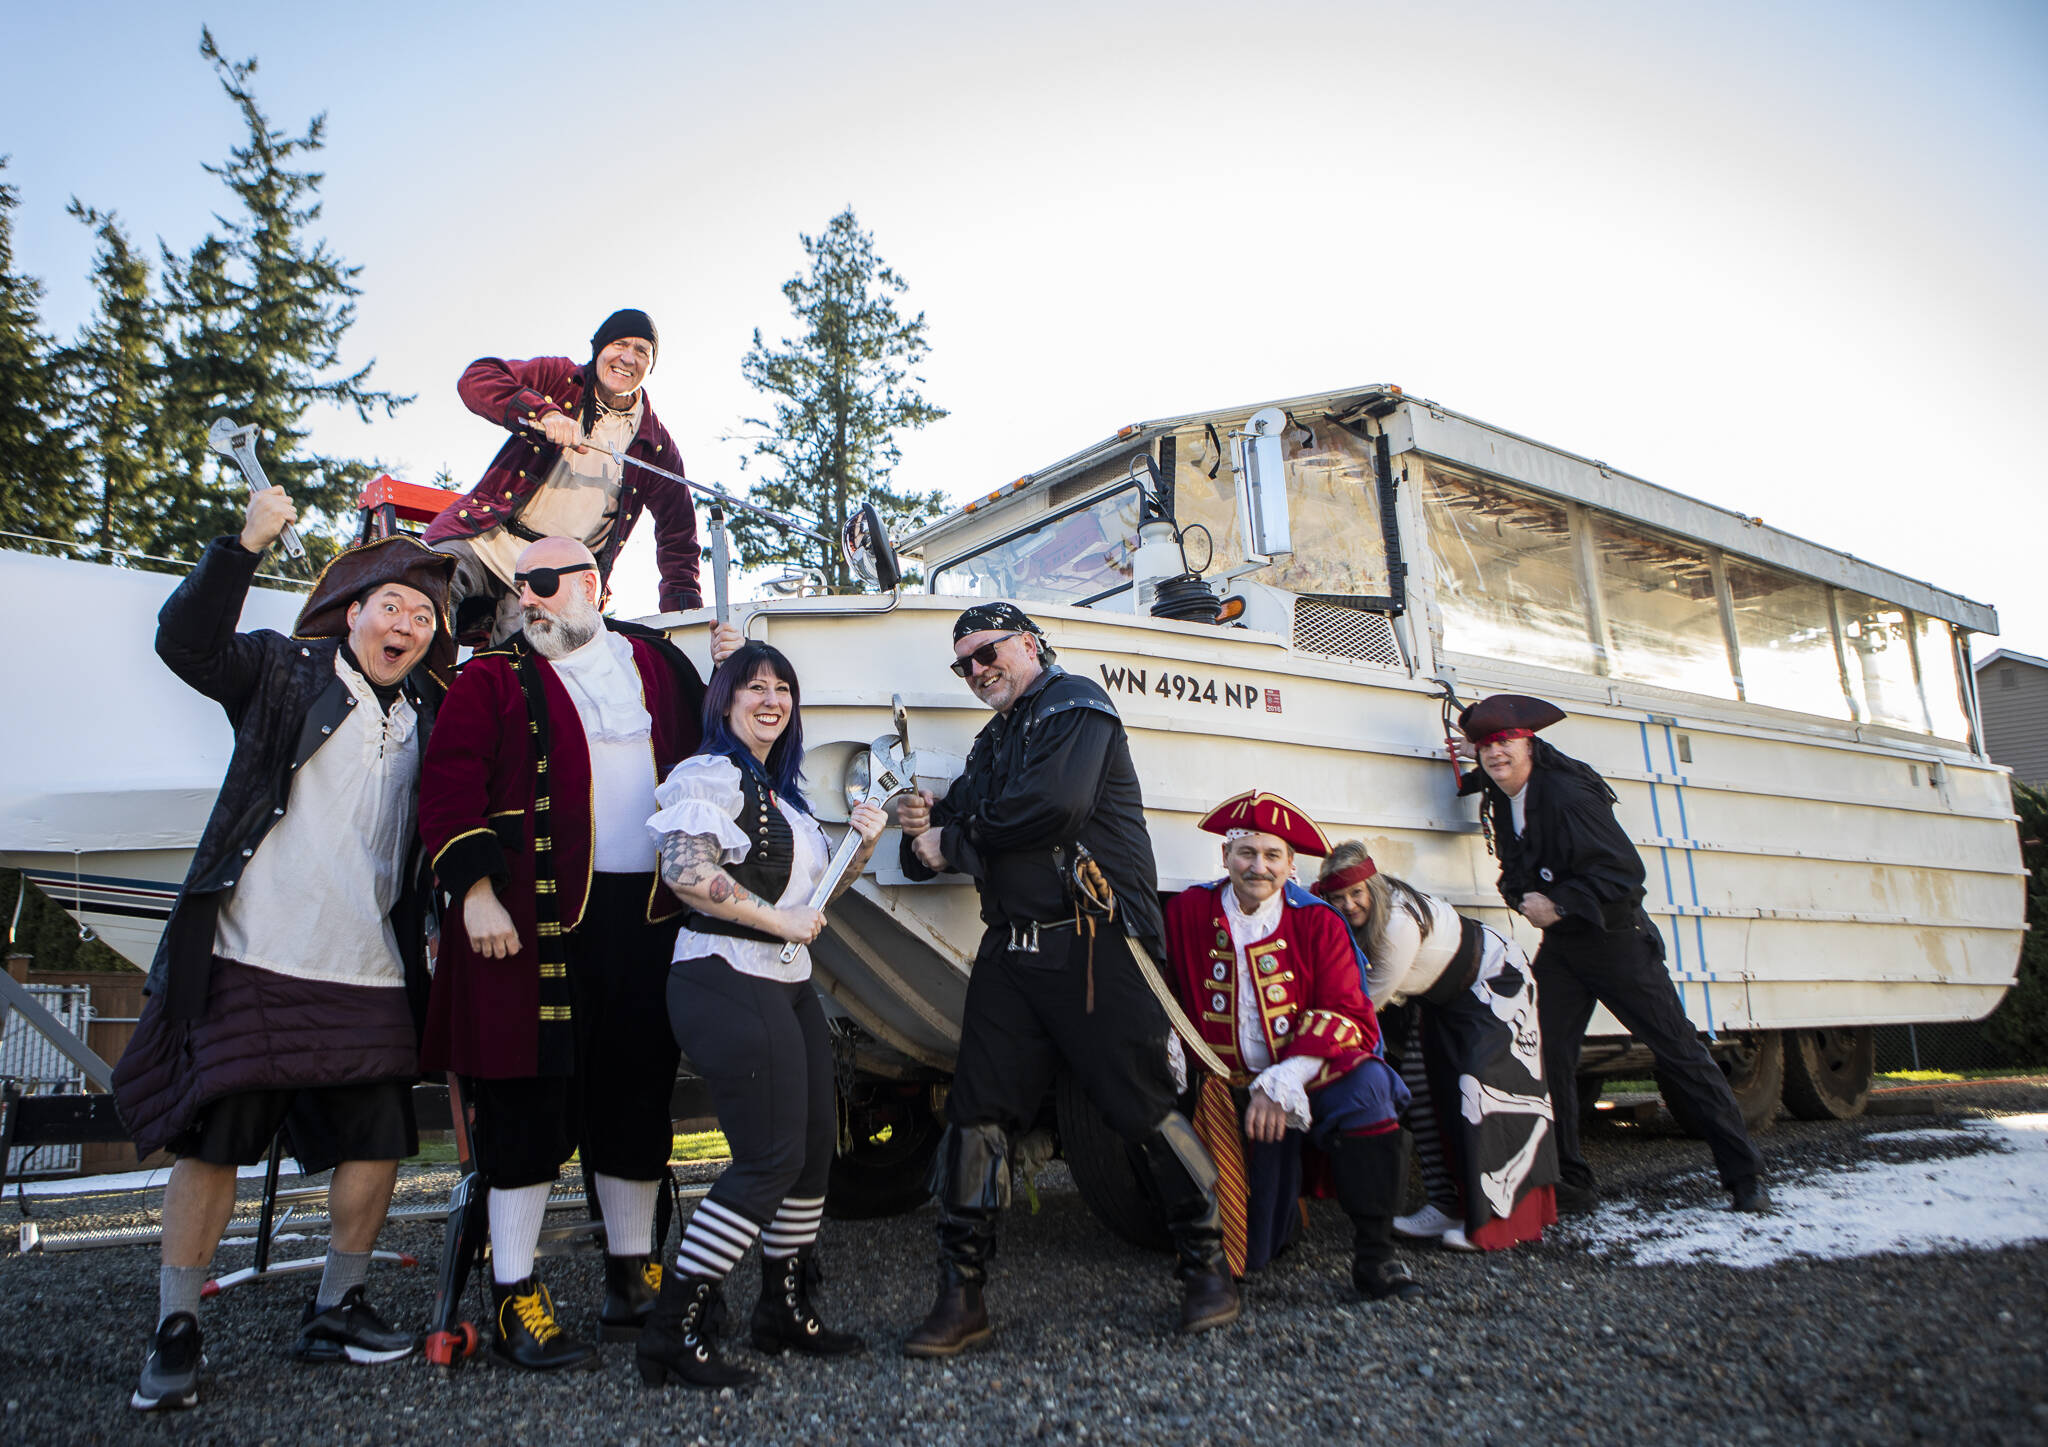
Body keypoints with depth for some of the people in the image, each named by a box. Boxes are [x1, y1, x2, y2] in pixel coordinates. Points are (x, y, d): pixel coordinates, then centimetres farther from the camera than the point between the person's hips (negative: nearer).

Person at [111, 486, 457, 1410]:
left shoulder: (428, 715, 12)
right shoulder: (286, 672, 2)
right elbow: (186, 643, -14)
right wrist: (246, 544, -23)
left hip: (368, 976, 4)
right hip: (251, 960, -4)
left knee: (378, 1142, 5)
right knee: (211, 1140, 4)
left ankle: (334, 1311, 24)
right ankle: (175, 1332, 20)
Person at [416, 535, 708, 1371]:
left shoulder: (656, 664, 15)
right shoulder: (493, 679, 4)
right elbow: (449, 788, -5)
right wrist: (475, 892, -13)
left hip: (648, 914, 4)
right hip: (534, 916, -3)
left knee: (638, 1094, 10)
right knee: (528, 1097, 0)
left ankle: (633, 1272, 27)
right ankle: (514, 1301, 12)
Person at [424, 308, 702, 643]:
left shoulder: (657, 446, 8)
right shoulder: (559, 378, 5)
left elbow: (678, 529, 16)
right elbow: (476, 379, -9)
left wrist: (684, 609, 8)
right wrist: (544, 412, -26)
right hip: (484, 539, 0)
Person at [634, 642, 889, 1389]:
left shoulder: (782, 793, 19)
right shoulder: (712, 775, -9)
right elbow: (686, 870, -25)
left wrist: (863, 846, 9)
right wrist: (782, 921, -19)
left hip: (785, 984, 10)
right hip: (728, 982, -10)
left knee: (816, 1145, 12)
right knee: (769, 1158, -10)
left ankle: (785, 1311, 26)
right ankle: (675, 1331, 1)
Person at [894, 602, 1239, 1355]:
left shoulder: (1073, 703, -2)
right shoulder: (993, 742, 23)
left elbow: (1057, 801, -19)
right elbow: (952, 827, 21)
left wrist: (955, 839, -7)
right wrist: (924, 823, -4)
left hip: (1093, 946, -7)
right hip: (1010, 952, 7)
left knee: (1142, 1107, -3)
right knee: (977, 1112, 2)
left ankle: (1208, 1266, 16)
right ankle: (961, 1297, 10)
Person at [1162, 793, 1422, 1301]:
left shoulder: (1318, 922, -4)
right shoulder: (1186, 911, 0)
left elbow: (1347, 1015, -11)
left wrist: (1283, 1084, -23)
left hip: (1311, 1076, -1)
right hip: (1233, 1092, 1)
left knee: (1367, 1084, -36)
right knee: (1247, 1252, -6)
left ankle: (1374, 1254, -21)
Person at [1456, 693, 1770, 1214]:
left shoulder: (1566, 793, -22)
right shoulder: (1498, 801, 1)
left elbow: (1623, 869, -23)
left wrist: (1560, 904, -24)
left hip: (1615, 938, -7)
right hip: (1559, 945, 7)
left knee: (1676, 1050, 0)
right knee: (1547, 1056, 0)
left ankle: (1745, 1175, 12)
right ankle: (1568, 1183, 10)